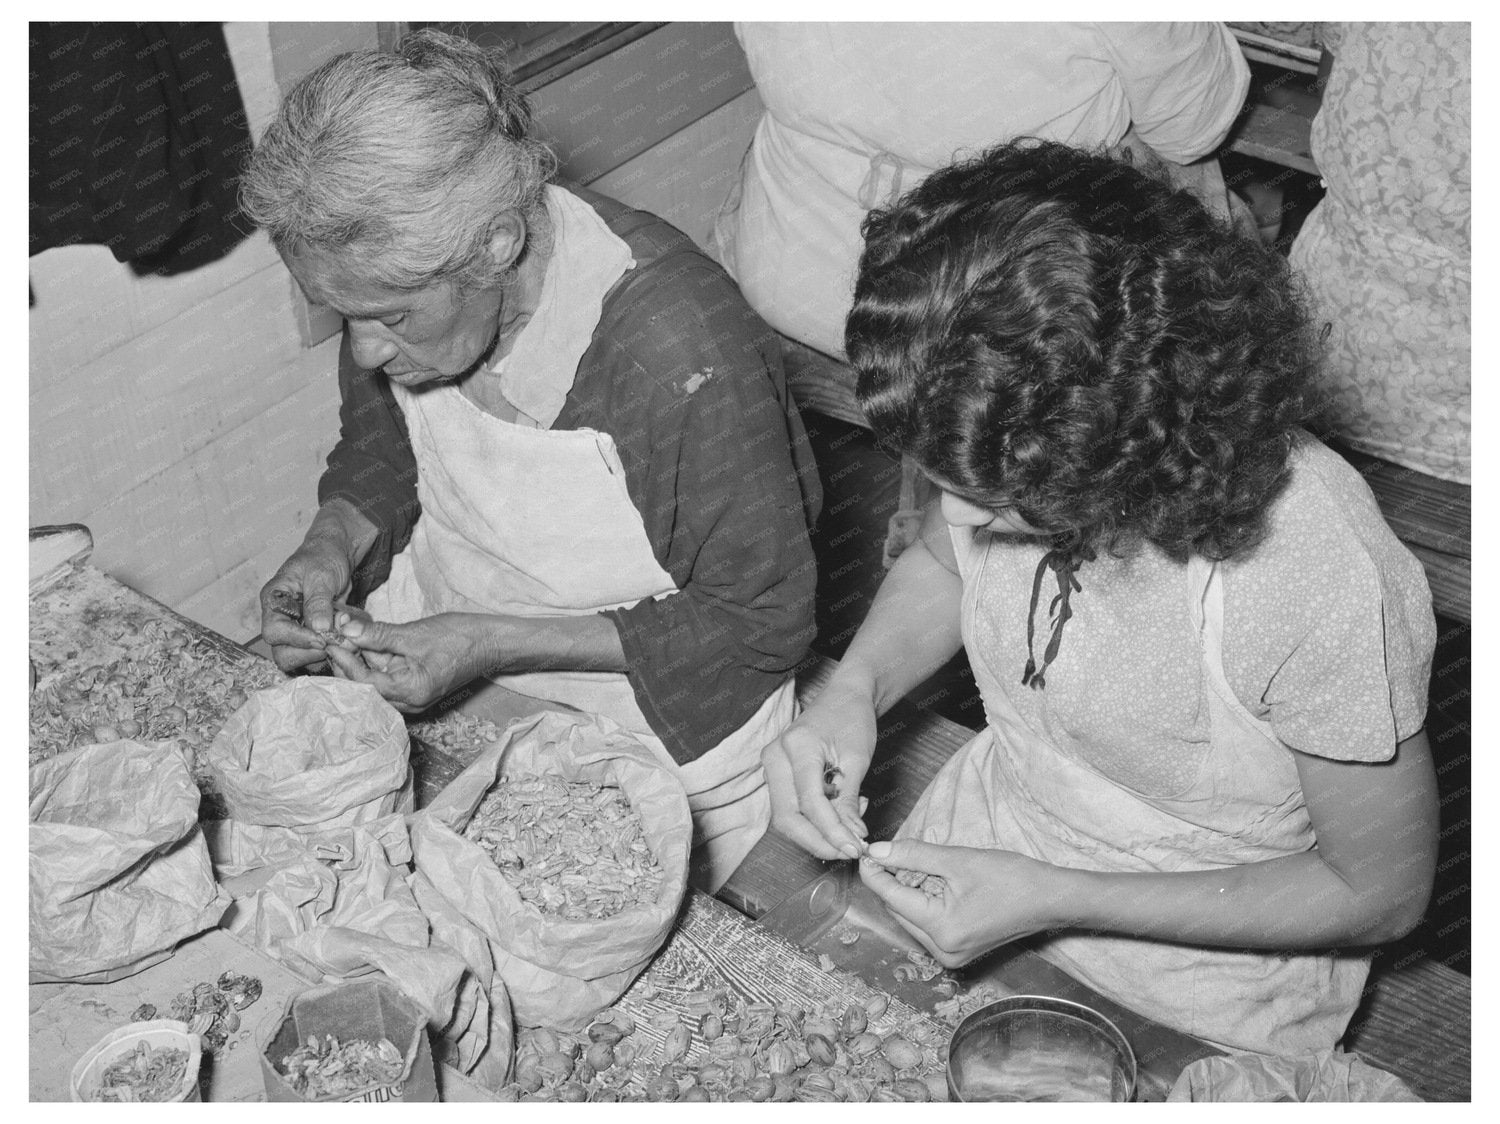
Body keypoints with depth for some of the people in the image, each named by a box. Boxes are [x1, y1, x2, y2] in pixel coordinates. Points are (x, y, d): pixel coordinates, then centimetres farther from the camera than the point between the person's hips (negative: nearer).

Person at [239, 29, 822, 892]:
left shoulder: (685, 357, -33)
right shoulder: (403, 284, -14)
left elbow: (762, 622, -22)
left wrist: (495, 644, -28)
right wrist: (331, 545, -15)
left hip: (657, 732, -5)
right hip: (435, 674, 5)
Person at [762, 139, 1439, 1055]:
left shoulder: (1321, 581, -35)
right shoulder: (1005, 437, -20)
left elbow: (1385, 889, -19)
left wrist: (1056, 902, -25)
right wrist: (855, 689, -16)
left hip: (1202, 990, -4)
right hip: (983, 840, 5)